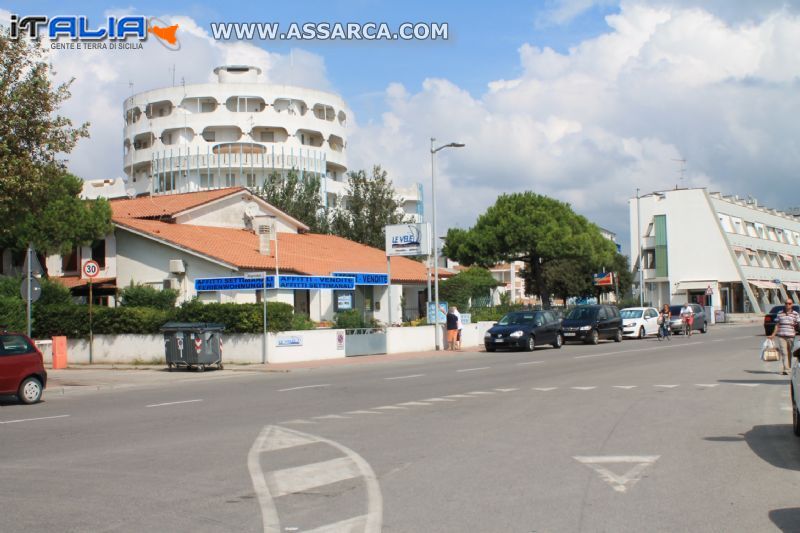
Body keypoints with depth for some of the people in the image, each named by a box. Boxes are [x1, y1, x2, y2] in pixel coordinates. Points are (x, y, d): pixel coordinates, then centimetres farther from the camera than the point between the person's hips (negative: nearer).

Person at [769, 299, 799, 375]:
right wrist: (773, 335, 8)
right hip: (781, 336, 0)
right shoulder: (780, 313, 8)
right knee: (784, 353, -7)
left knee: (789, 353, 11)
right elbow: (777, 325, 11)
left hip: (791, 336, 0)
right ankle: (785, 369, -10)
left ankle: (788, 368, 25)